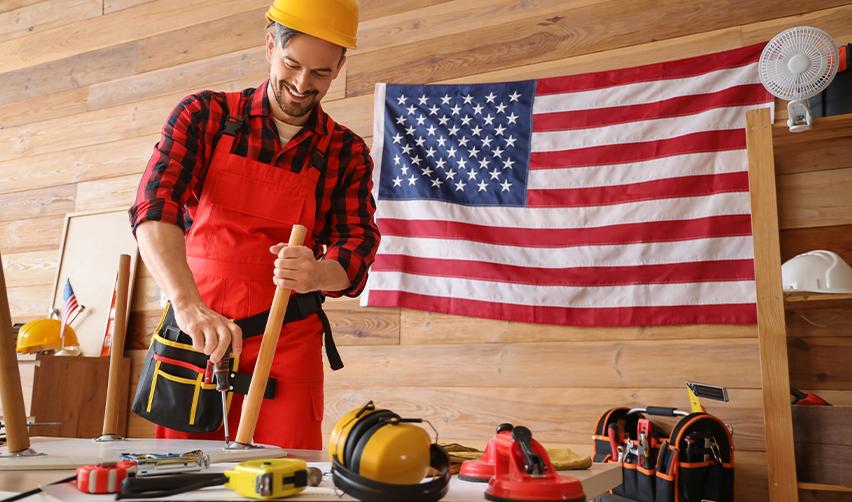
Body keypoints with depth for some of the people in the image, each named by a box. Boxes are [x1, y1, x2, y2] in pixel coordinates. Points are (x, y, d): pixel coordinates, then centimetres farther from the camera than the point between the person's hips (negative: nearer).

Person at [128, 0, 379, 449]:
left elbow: (357, 250, -2)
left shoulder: (348, 153, 4)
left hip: (288, 349, 1)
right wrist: (188, 305, -31)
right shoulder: (205, 115, -1)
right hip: (195, 338, 0)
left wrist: (315, 275, -26)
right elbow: (155, 208, -15)